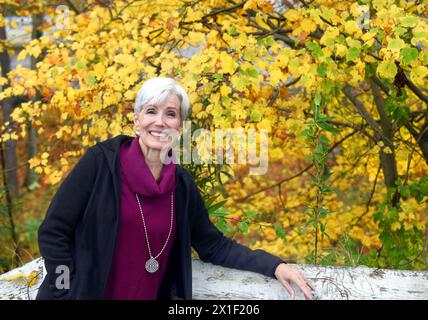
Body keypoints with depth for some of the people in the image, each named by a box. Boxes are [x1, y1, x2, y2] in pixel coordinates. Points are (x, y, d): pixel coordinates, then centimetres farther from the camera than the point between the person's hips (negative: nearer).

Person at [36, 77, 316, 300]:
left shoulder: (182, 184, 2)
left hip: (150, 296, 4)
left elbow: (213, 246, 7)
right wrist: (73, 292, -13)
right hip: (86, 294, -3)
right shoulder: (103, 160, -10)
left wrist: (274, 266, -4)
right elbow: (53, 232, -10)